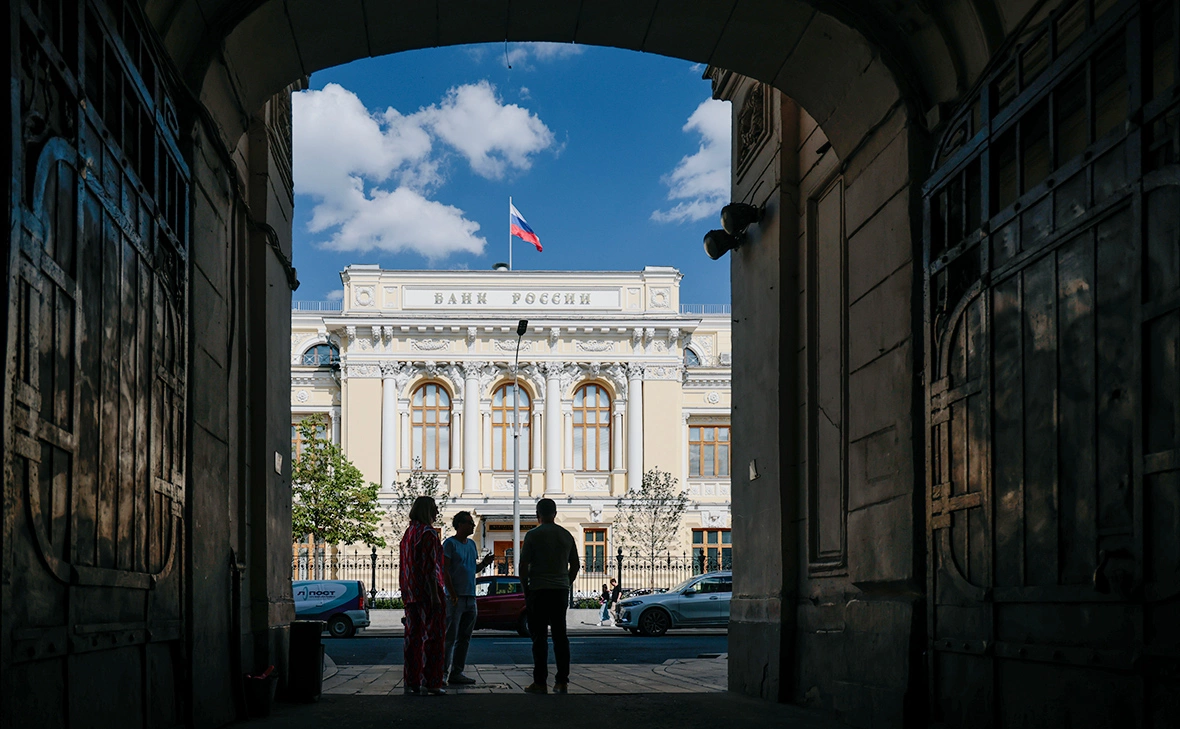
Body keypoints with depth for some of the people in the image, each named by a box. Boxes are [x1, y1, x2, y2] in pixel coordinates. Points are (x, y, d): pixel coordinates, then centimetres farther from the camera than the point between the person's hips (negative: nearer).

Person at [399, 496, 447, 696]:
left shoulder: (408, 533, 15)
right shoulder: (427, 533, -12)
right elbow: (429, 566, -19)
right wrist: (435, 594, -20)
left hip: (411, 595, 9)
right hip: (427, 592, -9)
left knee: (413, 636, 11)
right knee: (431, 637, -5)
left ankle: (411, 682, 13)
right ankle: (429, 683, -6)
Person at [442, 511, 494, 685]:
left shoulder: (471, 544, 16)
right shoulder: (450, 543, -6)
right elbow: (445, 571, -11)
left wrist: (484, 563, 3)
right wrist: (453, 595, -17)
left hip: (470, 597, 8)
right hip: (456, 597, -8)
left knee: (464, 638, 8)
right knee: (450, 637, -8)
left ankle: (457, 673, 12)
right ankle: (443, 672, -4)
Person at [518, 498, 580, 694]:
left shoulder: (533, 535, -5)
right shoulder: (566, 536, 9)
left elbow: (523, 565, -7)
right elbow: (575, 566, 14)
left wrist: (526, 590, 4)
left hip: (538, 591, -4)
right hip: (561, 591, 4)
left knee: (539, 637, -2)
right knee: (560, 635, 7)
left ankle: (540, 682, -3)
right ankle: (562, 682, 5)